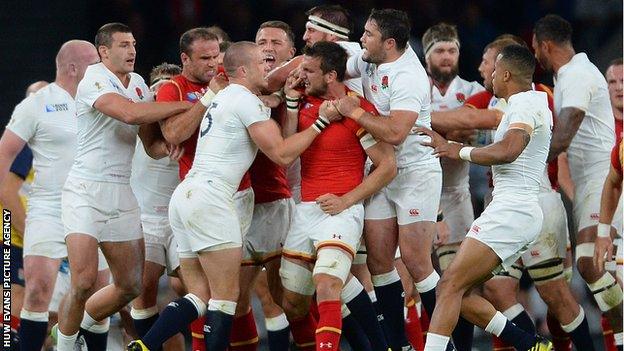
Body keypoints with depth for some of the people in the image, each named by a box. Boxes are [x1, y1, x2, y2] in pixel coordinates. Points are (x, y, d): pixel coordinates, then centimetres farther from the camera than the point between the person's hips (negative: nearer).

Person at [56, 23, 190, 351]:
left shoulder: (138, 84, 12)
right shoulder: (93, 82, -11)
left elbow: (152, 146, 14)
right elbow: (130, 113, -30)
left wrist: (165, 145, -10)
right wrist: (186, 105, -22)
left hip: (121, 194, 7)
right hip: (86, 191, -7)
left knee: (130, 286, 7)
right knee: (84, 283, -16)